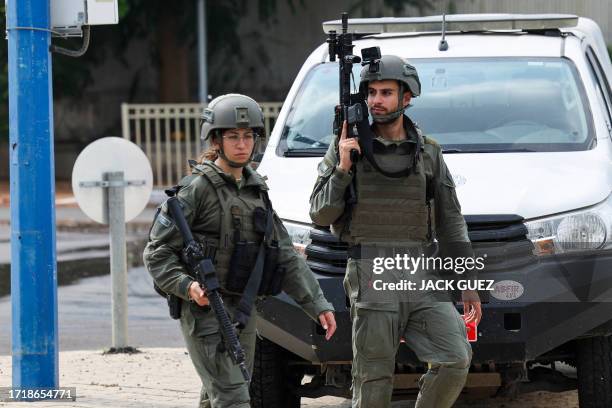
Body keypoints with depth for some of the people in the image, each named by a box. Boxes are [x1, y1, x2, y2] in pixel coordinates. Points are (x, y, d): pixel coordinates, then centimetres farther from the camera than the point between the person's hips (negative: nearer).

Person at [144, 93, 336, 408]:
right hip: (205, 310, -7)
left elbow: (286, 257, 14)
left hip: (244, 311, 7)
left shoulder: (256, 190, 13)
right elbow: (157, 252, -9)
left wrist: (316, 304, 6)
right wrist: (186, 286, -24)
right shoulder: (198, 187, -8)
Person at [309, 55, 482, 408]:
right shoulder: (346, 147, 3)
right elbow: (320, 215, 0)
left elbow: (451, 221, 14)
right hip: (371, 278, -2)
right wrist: (342, 168, -13)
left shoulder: (428, 152, 10)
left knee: (456, 359, -11)